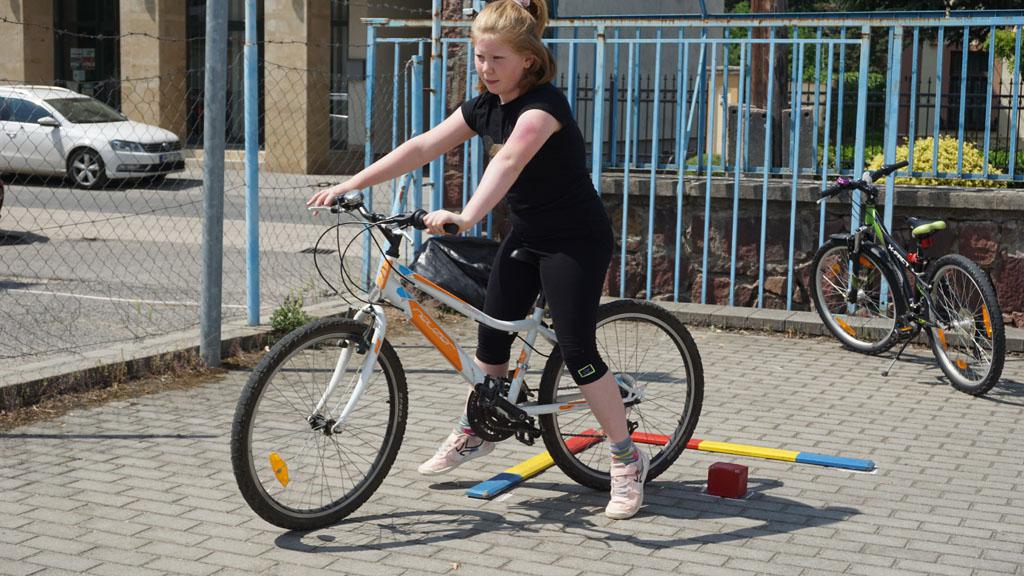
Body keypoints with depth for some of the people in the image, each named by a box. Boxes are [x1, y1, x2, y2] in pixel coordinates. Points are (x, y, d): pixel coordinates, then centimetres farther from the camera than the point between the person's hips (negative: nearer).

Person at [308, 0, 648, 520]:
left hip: (576, 240, -8)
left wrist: (466, 217, -58)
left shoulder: (543, 105, -24)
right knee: (491, 336, 12)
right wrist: (349, 185, -12)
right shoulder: (484, 106, 1)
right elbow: (423, 147, -4)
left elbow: (509, 160, -42)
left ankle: (627, 460, 2)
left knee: (577, 351, -9)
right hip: (526, 234, 8)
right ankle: (474, 433, 32)